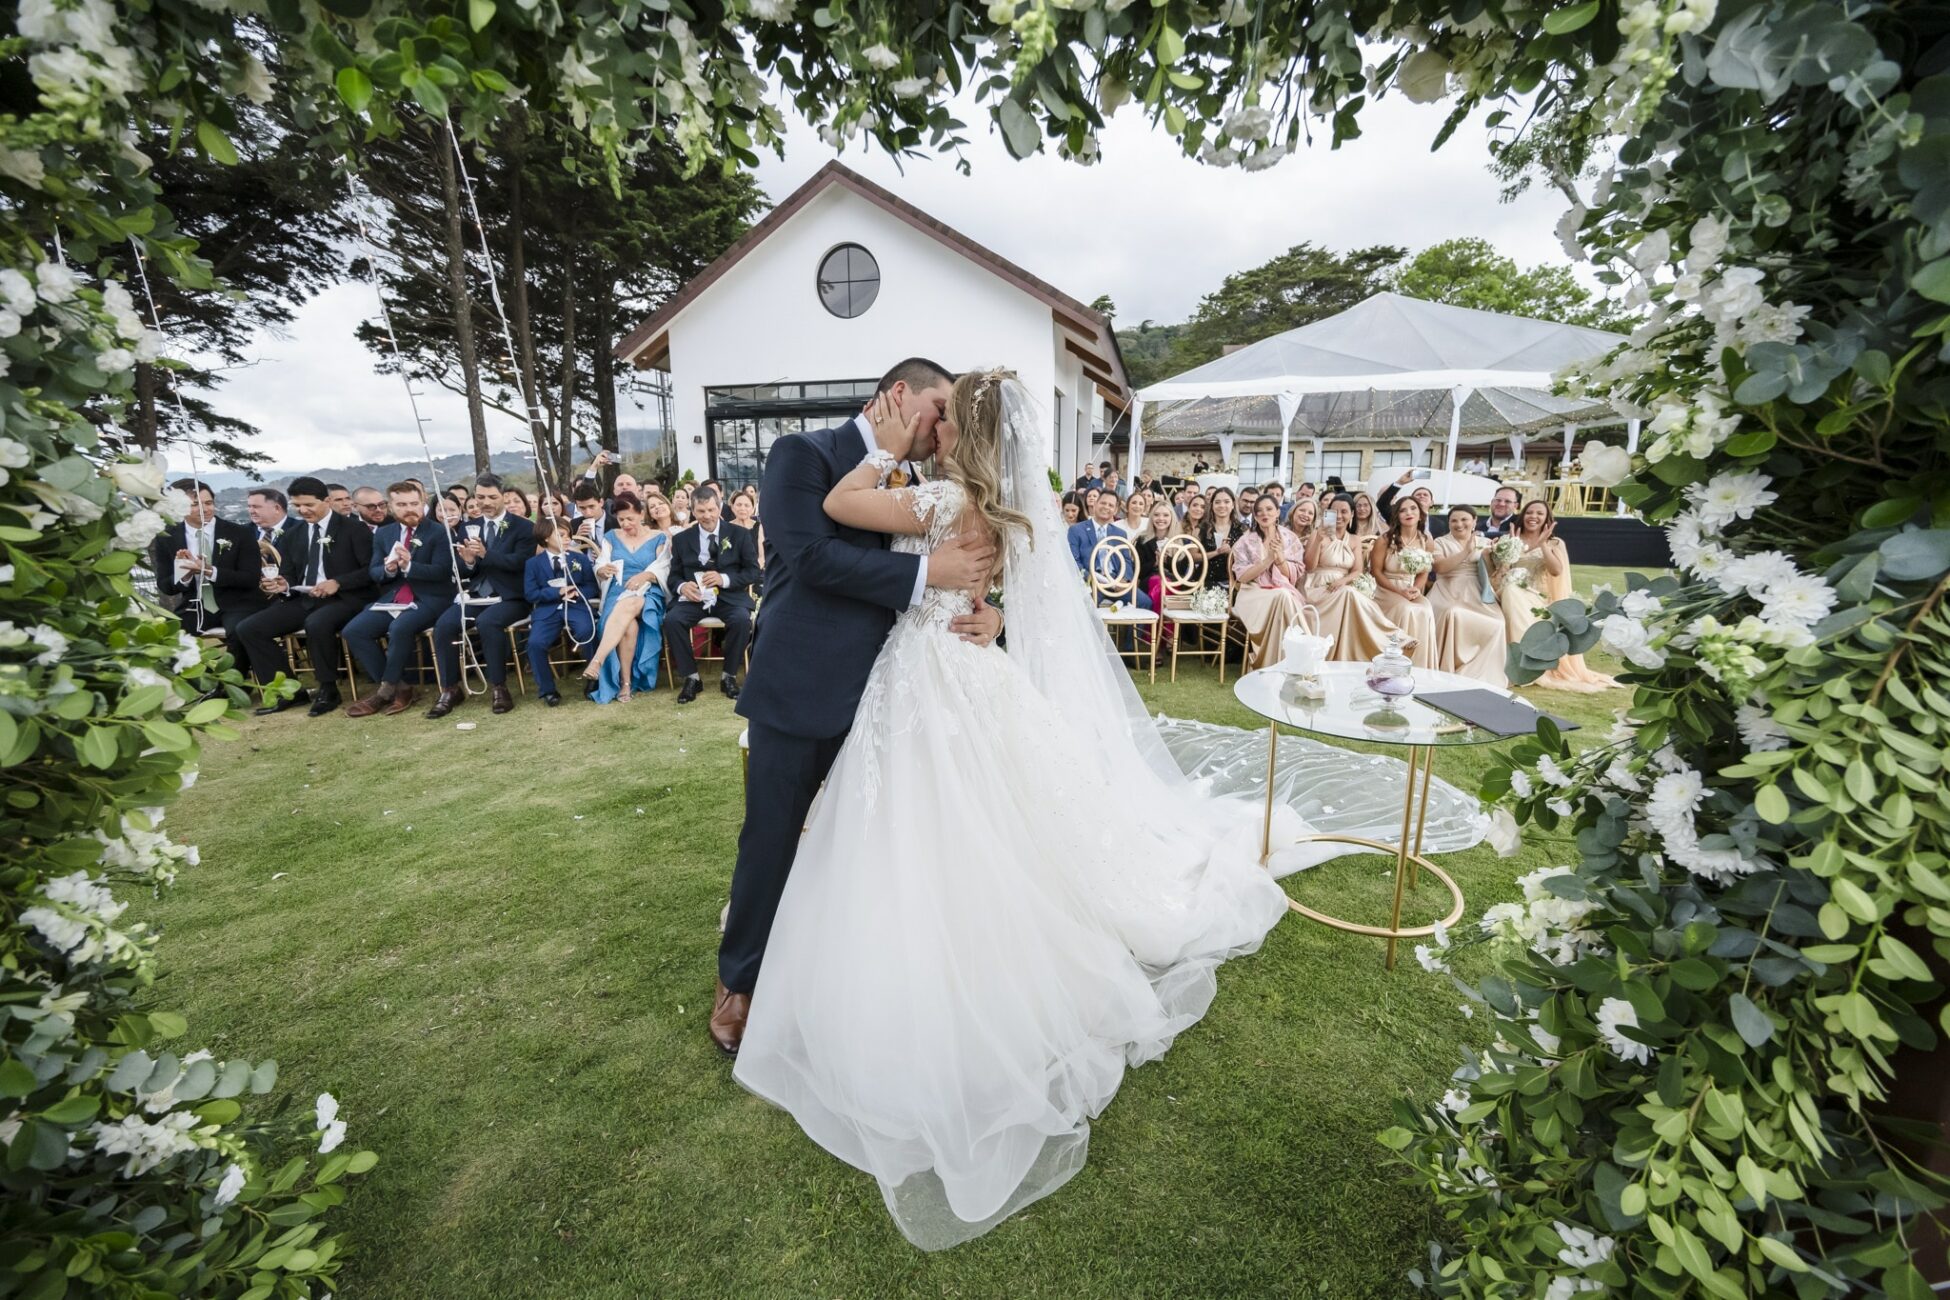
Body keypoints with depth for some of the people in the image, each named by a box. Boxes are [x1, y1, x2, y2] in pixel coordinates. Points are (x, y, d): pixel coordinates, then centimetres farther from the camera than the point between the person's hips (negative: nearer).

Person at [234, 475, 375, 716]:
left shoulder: (354, 528, -2)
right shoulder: (295, 532, 15)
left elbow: (371, 570, -9)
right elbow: (291, 571, 20)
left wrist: (338, 583, -20)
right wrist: (284, 584, -4)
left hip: (342, 598, -7)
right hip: (302, 599, 7)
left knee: (316, 624, -38)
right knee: (247, 628, -8)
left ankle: (327, 690, -17)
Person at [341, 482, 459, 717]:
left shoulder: (439, 533, -1)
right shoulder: (383, 534, 15)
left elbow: (441, 572, -11)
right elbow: (373, 573, 13)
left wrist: (408, 566, -25)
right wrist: (387, 569, -11)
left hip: (429, 599, -6)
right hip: (391, 599, 6)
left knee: (400, 627, -33)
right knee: (352, 631, -14)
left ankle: (385, 691, -14)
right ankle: (398, 687, -7)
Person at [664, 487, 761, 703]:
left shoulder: (740, 534, 4)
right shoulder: (681, 539, 10)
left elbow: (753, 571, 0)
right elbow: (674, 575, 12)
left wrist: (724, 579, -17)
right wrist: (682, 586, -13)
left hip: (729, 597, -2)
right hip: (694, 597, 2)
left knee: (742, 619, -34)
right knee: (673, 618, -29)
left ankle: (728, 676, -12)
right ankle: (691, 677, -12)